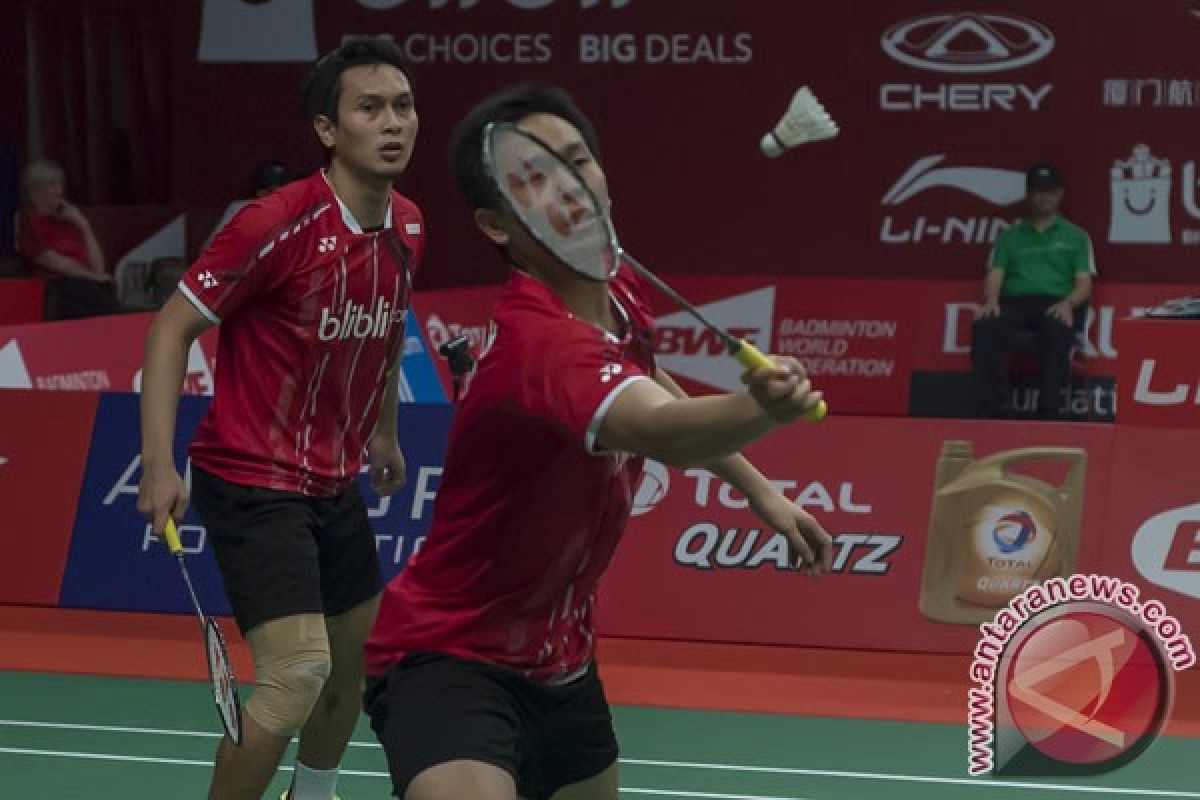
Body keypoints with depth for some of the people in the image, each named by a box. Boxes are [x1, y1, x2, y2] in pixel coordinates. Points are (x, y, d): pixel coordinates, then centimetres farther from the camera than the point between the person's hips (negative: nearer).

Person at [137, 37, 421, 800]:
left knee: (356, 661, 18)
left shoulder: (408, 228, 1)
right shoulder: (277, 225, -22)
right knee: (298, 676, -19)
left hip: (335, 483, 8)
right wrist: (159, 465, -22)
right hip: (253, 483, -8)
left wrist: (384, 430, 25)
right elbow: (173, 328, -16)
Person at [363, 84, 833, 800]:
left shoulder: (622, 295, -1)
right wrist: (761, 410, -67)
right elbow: (661, 432, -49)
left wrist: (760, 489, 21)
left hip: (561, 661, 9)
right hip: (451, 657, -9)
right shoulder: (536, 337, -29)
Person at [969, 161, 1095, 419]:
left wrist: (1068, 303, -13)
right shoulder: (1010, 236, 24)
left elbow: (1084, 284, 10)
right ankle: (985, 410, -35)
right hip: (1015, 301, 2)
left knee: (1057, 330, -41)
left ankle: (1048, 412, -42)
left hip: (1055, 304, -2)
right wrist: (991, 299, -11)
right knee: (985, 327, -35)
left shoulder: (1076, 237, 20)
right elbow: (995, 275, 13)